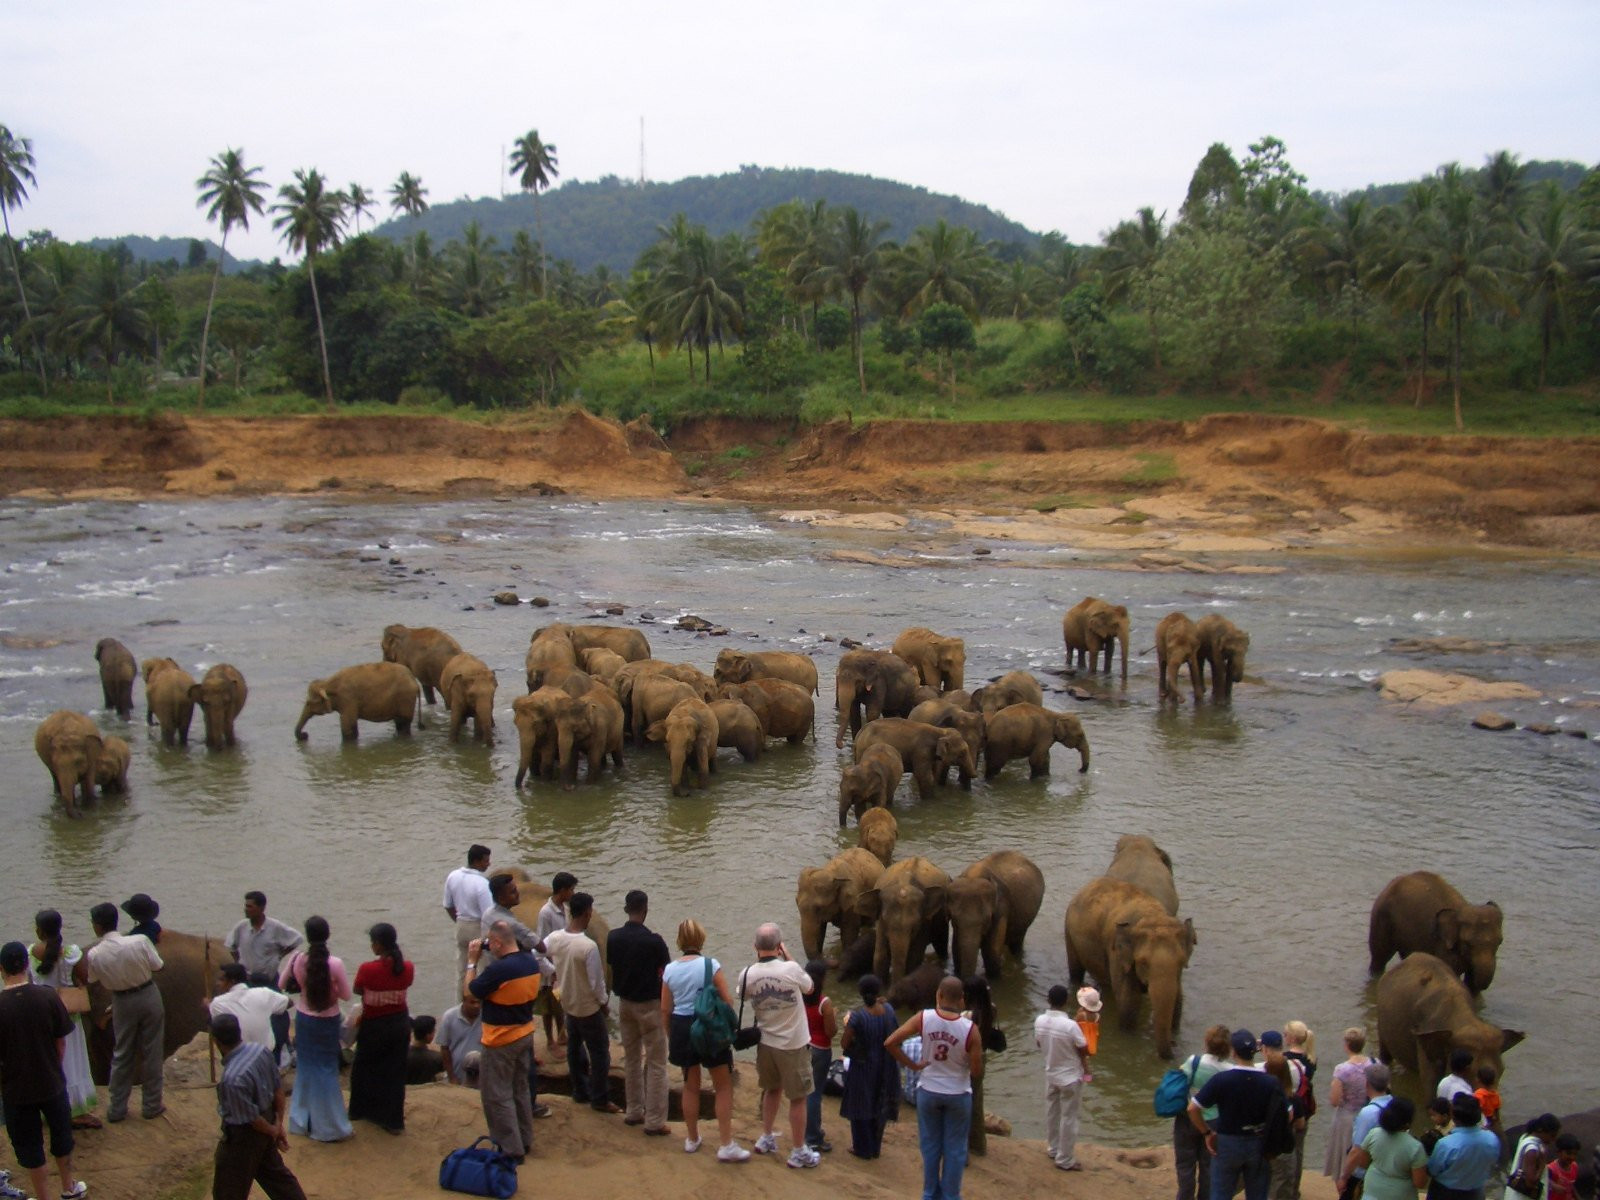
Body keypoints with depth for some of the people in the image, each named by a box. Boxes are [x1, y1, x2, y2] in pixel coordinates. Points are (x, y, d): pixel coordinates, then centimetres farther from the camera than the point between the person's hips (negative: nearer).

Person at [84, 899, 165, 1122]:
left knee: (121, 1055, 16)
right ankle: (151, 1105, 20)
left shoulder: (94, 955, -18)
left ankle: (117, 1108, 23)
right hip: (149, 996, -1)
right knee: (152, 1053, 12)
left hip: (122, 1003, 1)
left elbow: (93, 981, -1)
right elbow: (157, 967, -8)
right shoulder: (140, 942, -22)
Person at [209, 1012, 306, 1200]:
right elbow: (278, 1089, -2)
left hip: (242, 1136, -7)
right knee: (274, 1171, 29)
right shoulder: (262, 1050, -14)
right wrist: (278, 1123, 6)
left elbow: (251, 1119, -24)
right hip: (268, 1118, 7)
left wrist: (274, 1131, -5)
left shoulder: (232, 1078, -36)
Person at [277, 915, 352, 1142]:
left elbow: (281, 985, 2)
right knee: (326, 1070, 9)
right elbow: (346, 994, -11)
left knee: (306, 1068, 19)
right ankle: (328, 1125, 16)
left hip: (304, 1019, 3)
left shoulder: (299, 960, -14)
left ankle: (303, 1120, 30)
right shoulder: (335, 964, -22)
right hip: (328, 1021, -3)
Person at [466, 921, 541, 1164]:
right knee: (520, 1090, 21)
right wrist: (496, 958, 6)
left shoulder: (499, 969, -28)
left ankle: (512, 1150, 7)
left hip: (501, 1042, -8)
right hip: (525, 1035, 8)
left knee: (498, 1096, 4)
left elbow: (469, 992, -16)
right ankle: (525, 1142, 31)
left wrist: (472, 961, -6)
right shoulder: (530, 961, -3)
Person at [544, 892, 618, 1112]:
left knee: (574, 1047, 21)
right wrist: (605, 1004, -5)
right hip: (589, 1007, -7)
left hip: (568, 1004, 7)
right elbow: (596, 982, -22)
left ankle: (580, 1092, 33)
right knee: (600, 1052, 7)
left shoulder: (555, 938, -11)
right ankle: (600, 1099, 14)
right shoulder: (588, 946, -30)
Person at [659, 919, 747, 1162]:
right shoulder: (711, 965, -12)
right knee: (724, 1087, 6)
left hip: (681, 1030, 4)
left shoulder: (670, 970, -1)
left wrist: (671, 1037, 16)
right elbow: (727, 1001, -11)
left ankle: (692, 1139, 31)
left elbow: (665, 1009, 3)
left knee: (690, 1086, 20)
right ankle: (727, 1145, 4)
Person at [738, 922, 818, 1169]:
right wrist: (788, 957, 0)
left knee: (772, 1089, 26)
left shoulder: (748, 975, -12)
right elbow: (809, 987, 0)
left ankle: (766, 1139, 37)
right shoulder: (791, 969, -22)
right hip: (793, 1044, -4)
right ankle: (798, 1152, 17)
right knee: (798, 1098, 9)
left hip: (765, 1043, 4)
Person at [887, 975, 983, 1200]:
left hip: (928, 1091, 2)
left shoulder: (923, 1018, -15)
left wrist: (912, 1065, -7)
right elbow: (977, 1072, -15)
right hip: (958, 1095, -2)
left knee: (930, 1146, 17)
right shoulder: (970, 1029, -19)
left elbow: (890, 1043, -17)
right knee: (954, 1149, 13)